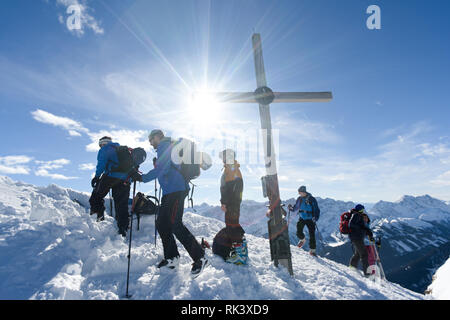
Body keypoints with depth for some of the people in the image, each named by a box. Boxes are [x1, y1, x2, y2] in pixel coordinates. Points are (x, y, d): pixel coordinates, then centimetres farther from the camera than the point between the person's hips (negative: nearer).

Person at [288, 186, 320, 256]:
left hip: (310, 219, -3)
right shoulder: (299, 199, -2)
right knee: (299, 233, -9)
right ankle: (302, 239, 26)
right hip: (302, 218, 3)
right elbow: (296, 207, 11)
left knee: (312, 235, -3)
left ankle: (312, 250, 13)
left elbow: (317, 210, -11)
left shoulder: (312, 199, -14)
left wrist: (316, 218, -27)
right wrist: (291, 208, -10)